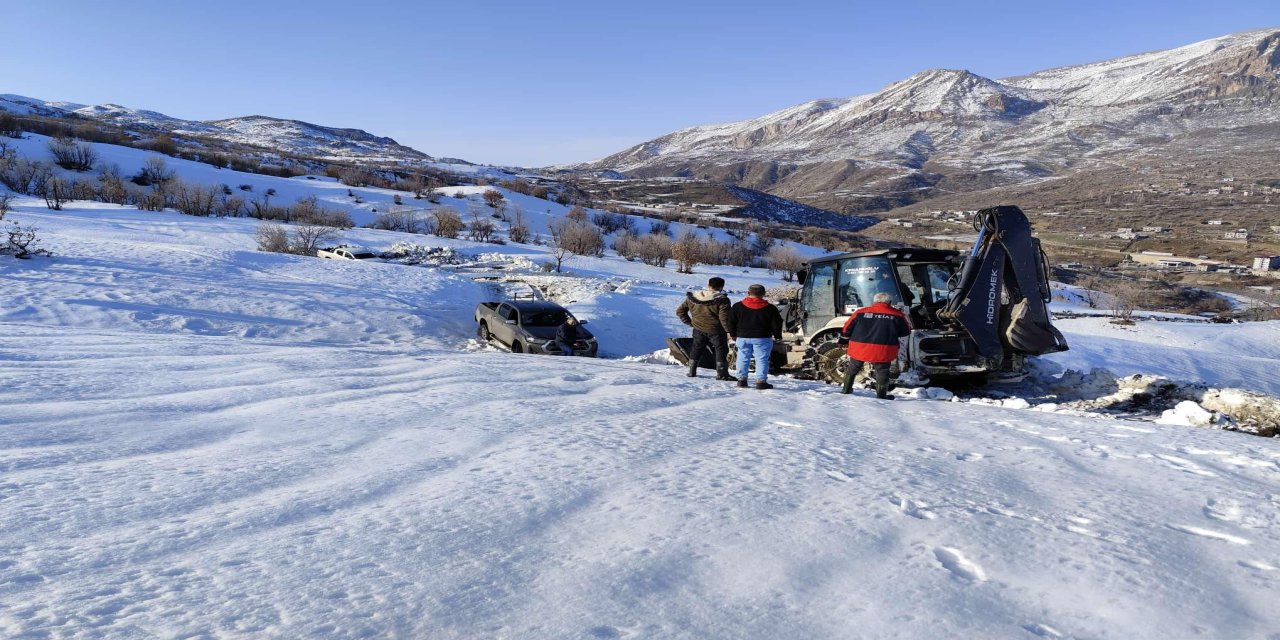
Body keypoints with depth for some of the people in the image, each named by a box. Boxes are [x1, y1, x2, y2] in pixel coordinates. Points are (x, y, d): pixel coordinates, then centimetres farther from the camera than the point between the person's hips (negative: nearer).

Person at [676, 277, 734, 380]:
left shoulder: (692, 298, 1)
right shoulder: (722, 300, -15)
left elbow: (680, 311, 7)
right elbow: (724, 317, -19)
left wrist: (689, 322, 10)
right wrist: (729, 330, -10)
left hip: (698, 329, 4)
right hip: (715, 330, -4)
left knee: (696, 349, 20)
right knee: (721, 350, 8)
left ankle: (692, 372, 24)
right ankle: (722, 374, 5)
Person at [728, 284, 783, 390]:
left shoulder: (737, 307, 0)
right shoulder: (770, 308, -4)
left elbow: (731, 322, 5)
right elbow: (776, 324, 0)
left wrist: (733, 334, 17)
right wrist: (778, 336, 14)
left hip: (743, 337, 2)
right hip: (762, 338, -2)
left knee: (743, 359, 11)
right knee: (762, 359, 2)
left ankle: (741, 379, 13)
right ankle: (761, 381, -3)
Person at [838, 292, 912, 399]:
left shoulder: (861, 312, 3)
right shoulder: (897, 315, 0)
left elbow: (847, 328, 8)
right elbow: (905, 332, 12)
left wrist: (844, 340, 23)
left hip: (859, 349, 2)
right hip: (882, 351, -2)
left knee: (852, 369, 20)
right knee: (882, 371, 12)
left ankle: (846, 389, 28)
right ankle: (881, 395, 12)